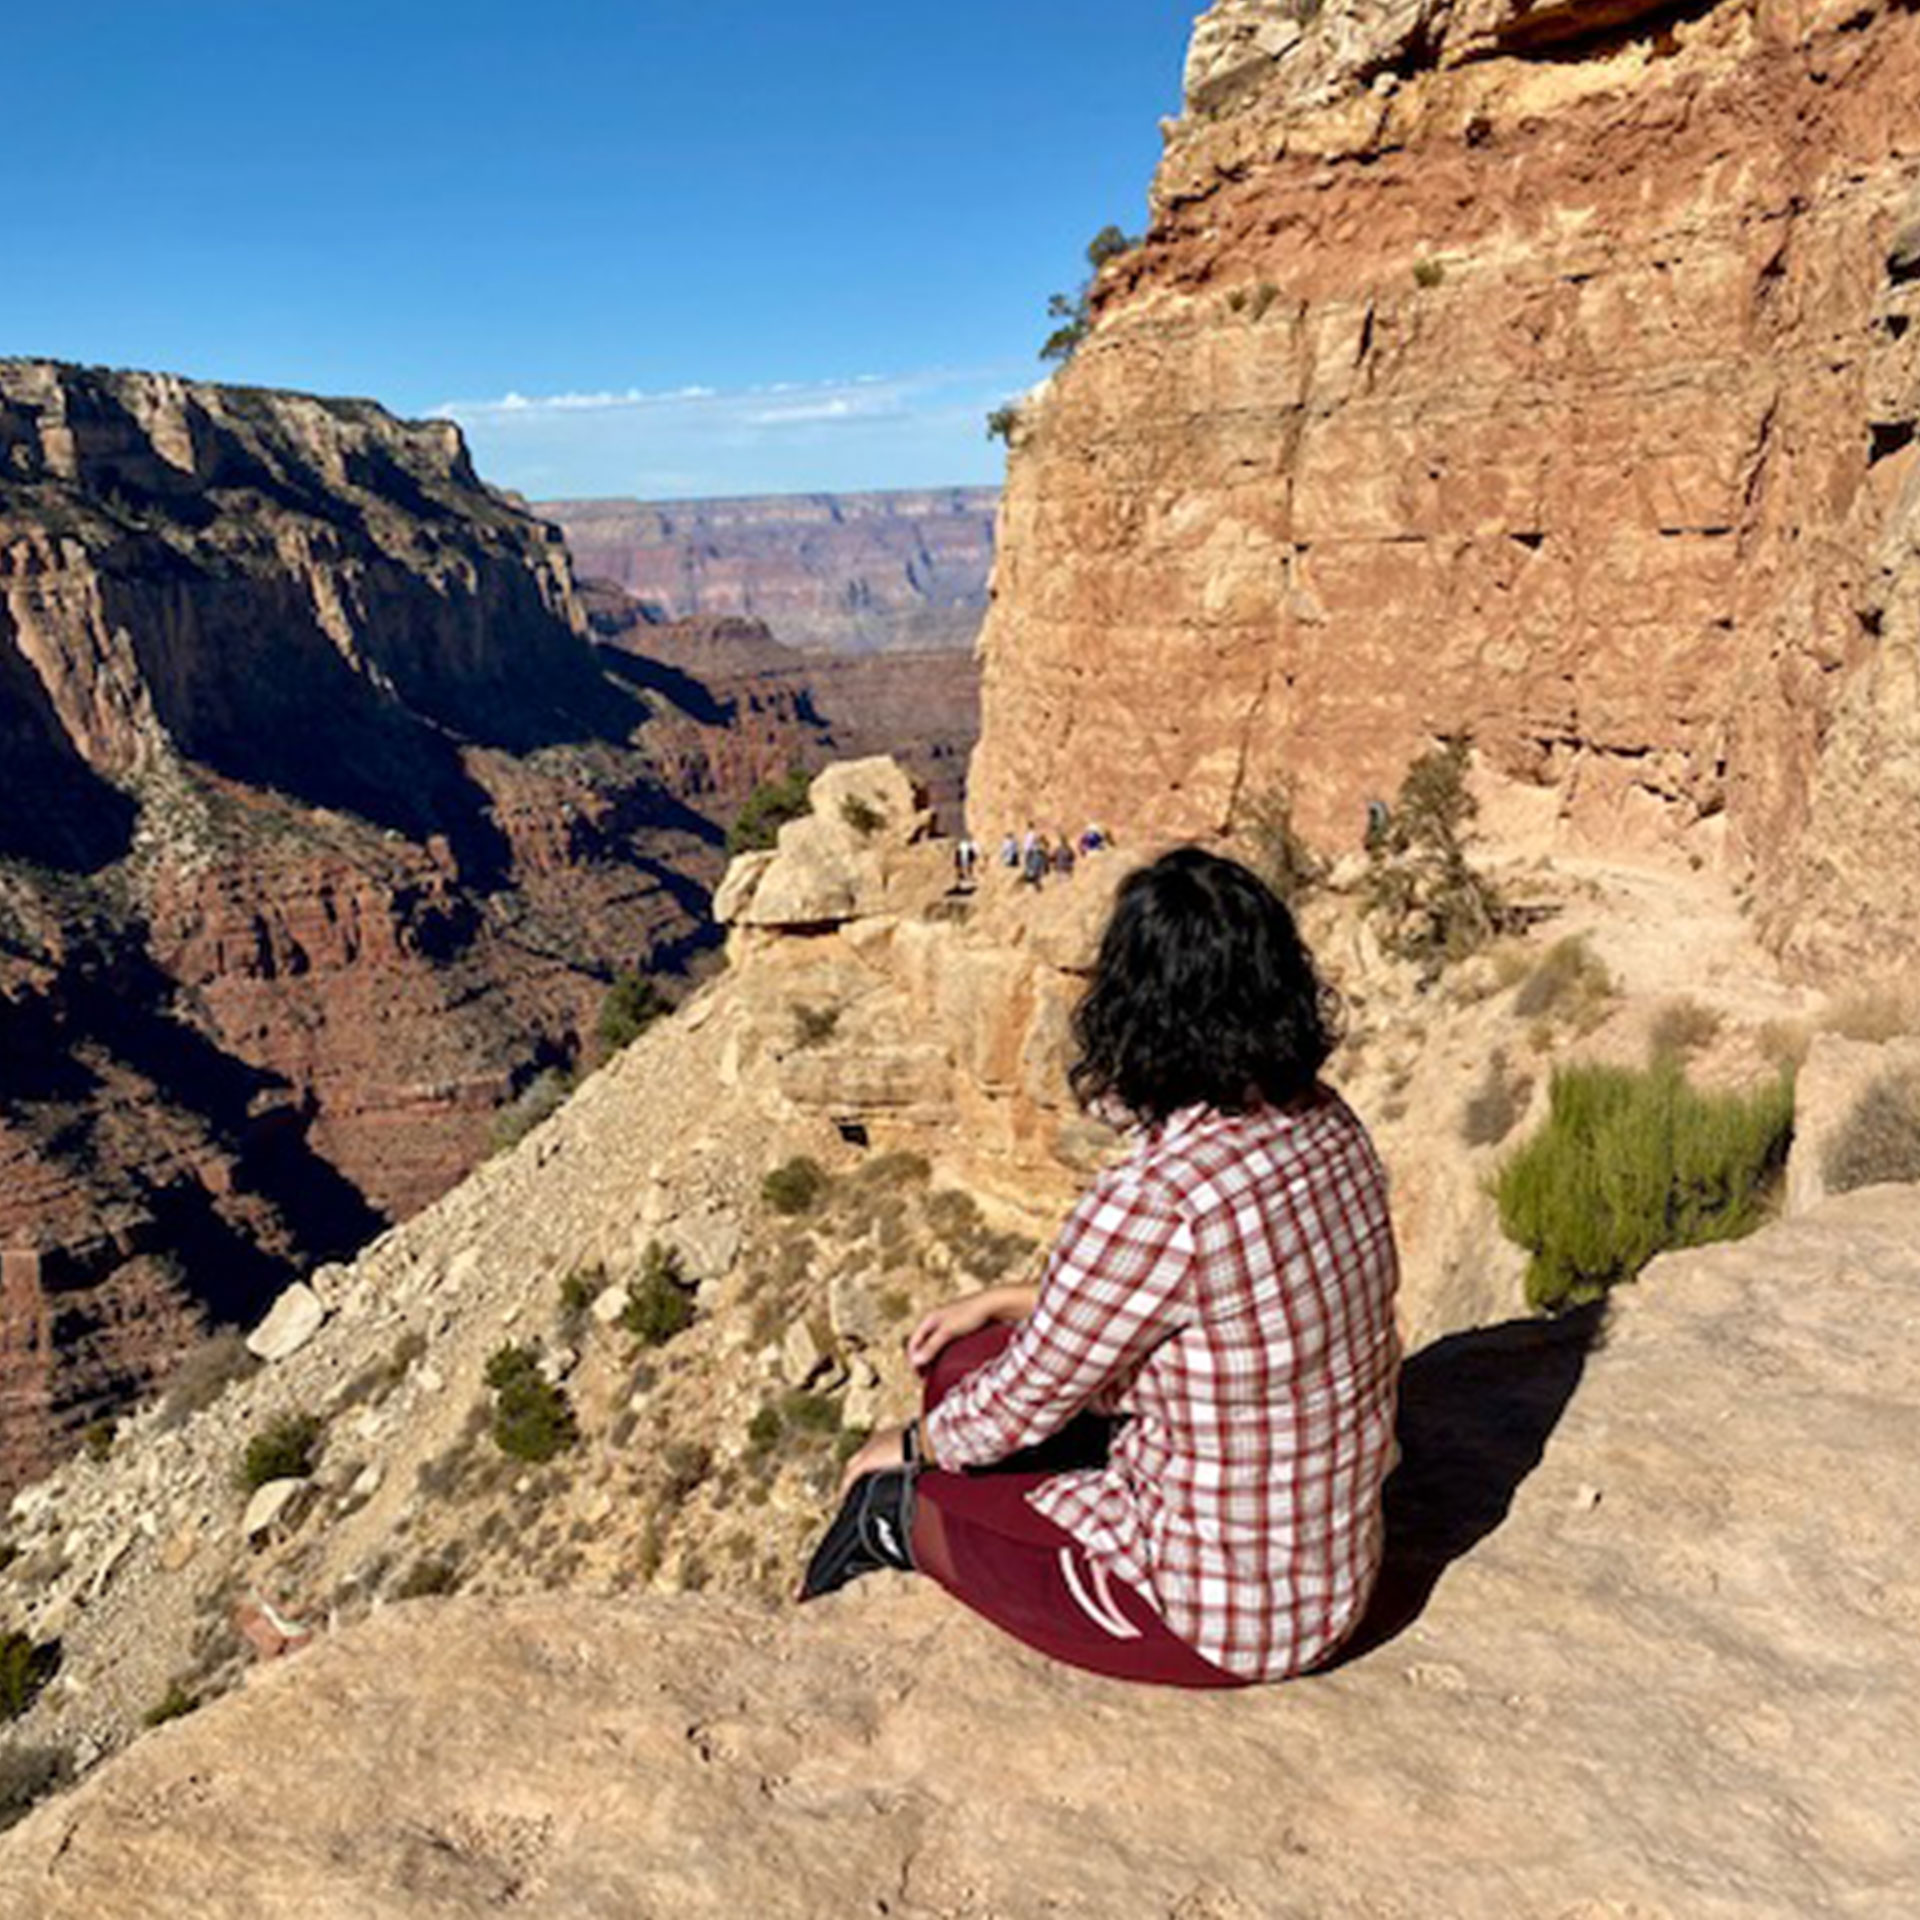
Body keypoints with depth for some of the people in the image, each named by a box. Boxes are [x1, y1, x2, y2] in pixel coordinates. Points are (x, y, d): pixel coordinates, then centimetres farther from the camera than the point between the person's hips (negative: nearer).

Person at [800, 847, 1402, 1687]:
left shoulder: (1153, 1204, -32)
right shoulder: (1328, 1128, -7)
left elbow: (1027, 1400, -16)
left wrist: (911, 1446, 5)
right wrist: (1004, 1302, 15)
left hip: (1216, 1623, -7)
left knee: (916, 1490, 9)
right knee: (967, 1363, 14)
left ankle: (900, 1523, 40)